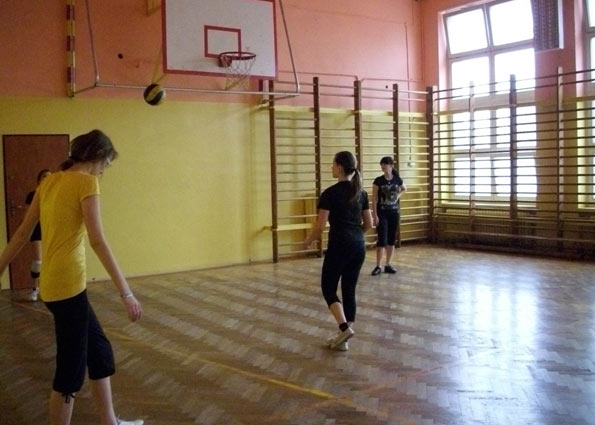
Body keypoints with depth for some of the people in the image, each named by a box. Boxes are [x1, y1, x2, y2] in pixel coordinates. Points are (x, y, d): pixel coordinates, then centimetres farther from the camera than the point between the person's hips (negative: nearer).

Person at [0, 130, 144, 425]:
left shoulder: (49, 182, 12)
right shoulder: (86, 182, -11)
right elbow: (97, 241, -20)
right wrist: (126, 292, -20)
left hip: (53, 284, 9)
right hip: (68, 285, -9)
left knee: (100, 349, 19)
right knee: (71, 370, 3)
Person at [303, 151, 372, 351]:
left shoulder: (330, 193, -10)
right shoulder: (361, 192, 8)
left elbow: (320, 226, -11)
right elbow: (368, 224, 13)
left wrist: (308, 241, 6)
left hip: (339, 246, -6)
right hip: (359, 246, 6)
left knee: (328, 288, 8)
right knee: (349, 290, 11)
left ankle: (345, 328, -11)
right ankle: (342, 338, 15)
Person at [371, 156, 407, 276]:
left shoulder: (397, 180, 0)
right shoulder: (378, 181, -8)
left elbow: (404, 189, 23)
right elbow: (374, 199, -7)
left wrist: (398, 195, 5)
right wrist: (375, 215, -12)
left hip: (394, 213, 3)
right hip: (382, 213, -3)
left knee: (391, 239, 7)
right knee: (382, 240, -8)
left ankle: (388, 265, 17)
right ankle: (378, 266, 2)